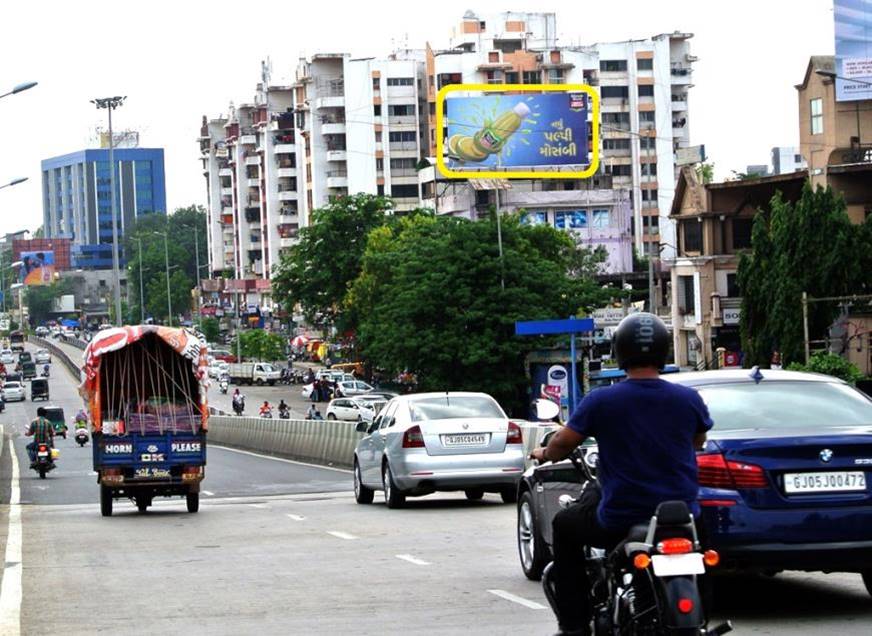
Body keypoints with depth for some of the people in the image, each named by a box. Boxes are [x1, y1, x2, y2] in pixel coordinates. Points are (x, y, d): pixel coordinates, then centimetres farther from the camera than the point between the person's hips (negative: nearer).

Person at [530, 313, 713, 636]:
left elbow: (562, 443, -1)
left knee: (565, 525, 24)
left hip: (620, 521, -3)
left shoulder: (601, 401, -12)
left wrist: (544, 454, 22)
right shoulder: (689, 399, -4)